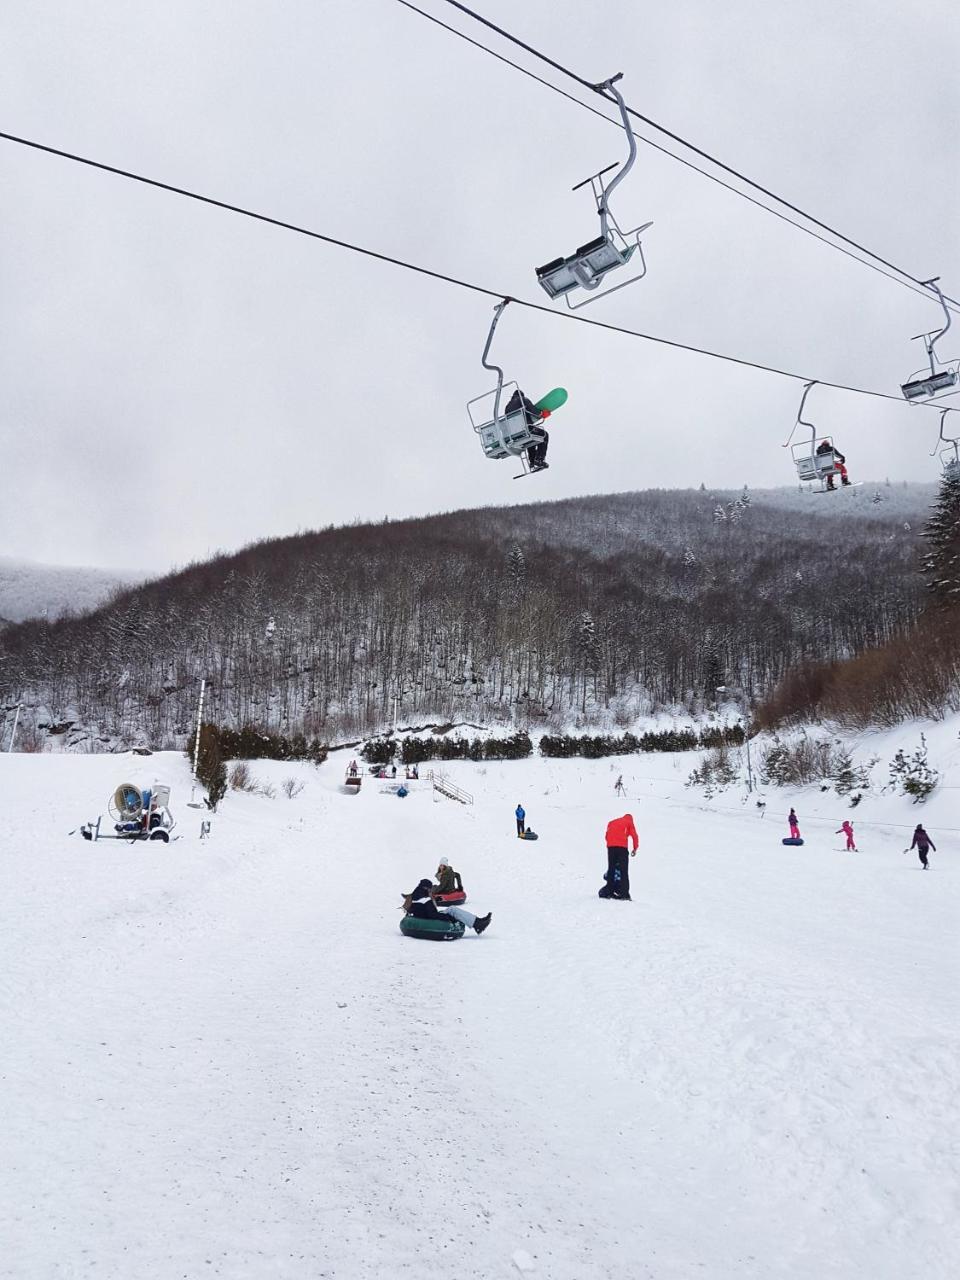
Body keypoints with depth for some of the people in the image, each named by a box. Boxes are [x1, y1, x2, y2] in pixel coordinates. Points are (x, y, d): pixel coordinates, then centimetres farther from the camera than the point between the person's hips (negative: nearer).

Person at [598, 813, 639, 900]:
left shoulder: (612, 822, 28)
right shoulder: (629, 822, 17)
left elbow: (607, 835, 20)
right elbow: (634, 836, 6)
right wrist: (635, 848, 12)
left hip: (610, 846, 4)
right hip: (622, 846, -4)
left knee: (611, 869, 11)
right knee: (623, 870, -4)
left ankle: (608, 892, 7)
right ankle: (624, 894, -12)